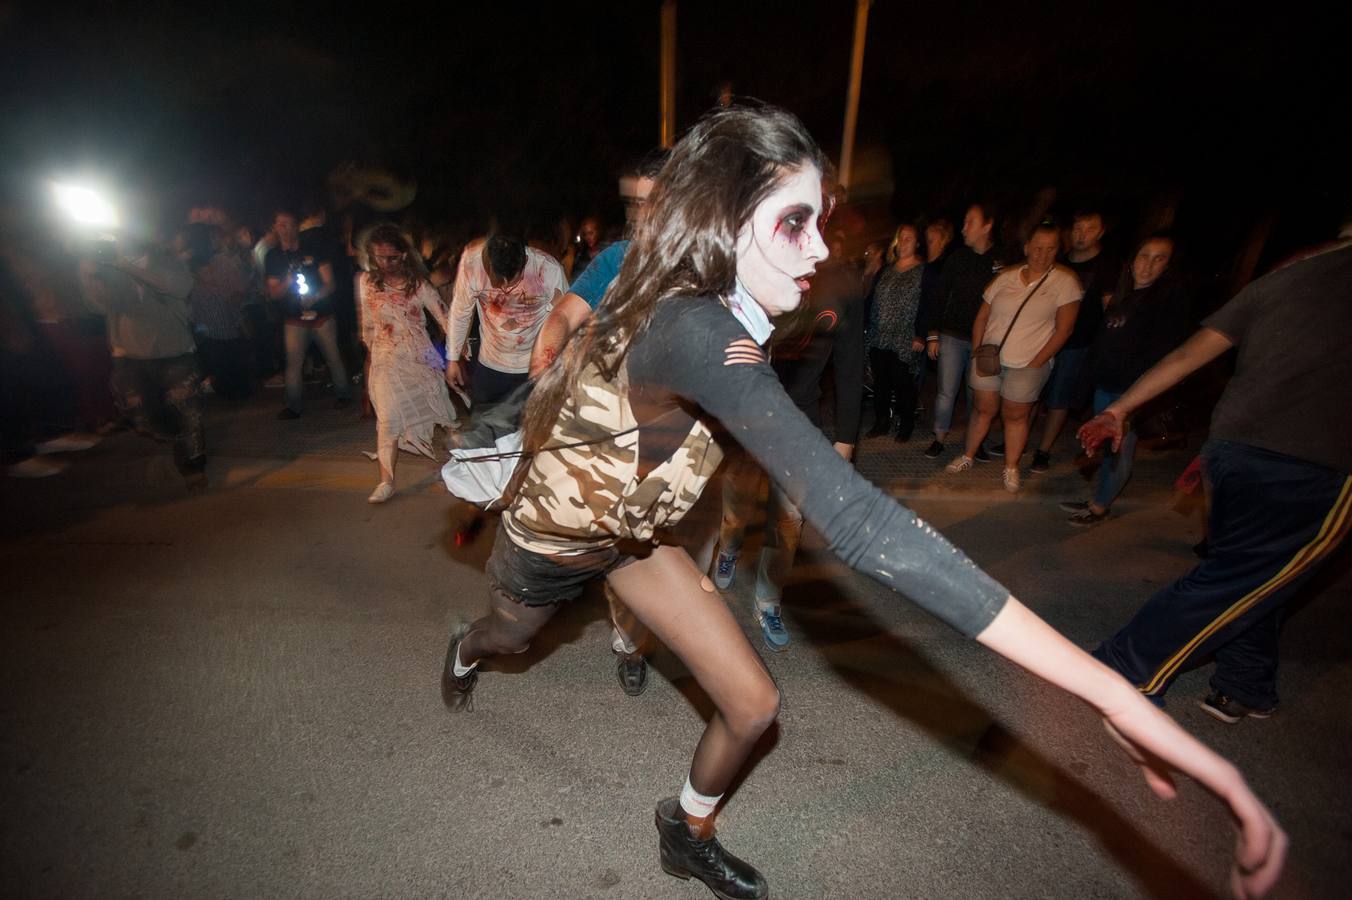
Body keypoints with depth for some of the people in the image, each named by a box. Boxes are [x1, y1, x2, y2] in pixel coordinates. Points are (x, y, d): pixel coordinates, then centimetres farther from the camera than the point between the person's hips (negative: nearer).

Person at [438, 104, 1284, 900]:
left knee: (753, 705, 3)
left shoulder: (690, 308, -13)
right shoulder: (695, 332, -42)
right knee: (512, 636, 31)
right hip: (554, 538, -5)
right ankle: (466, 649, 72)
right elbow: (856, 519, -53)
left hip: (632, 529, 6)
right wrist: (1114, 693, -52)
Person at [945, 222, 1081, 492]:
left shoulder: (1065, 282, -6)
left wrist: (1036, 363, -12)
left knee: (1015, 416, 7)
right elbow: (982, 318, 7)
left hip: (1027, 365, -2)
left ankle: (1011, 468, 21)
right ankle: (967, 457, 25)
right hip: (989, 359, 2)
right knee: (984, 409, 11)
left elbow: (1063, 329, -8)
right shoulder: (1006, 278, 3)